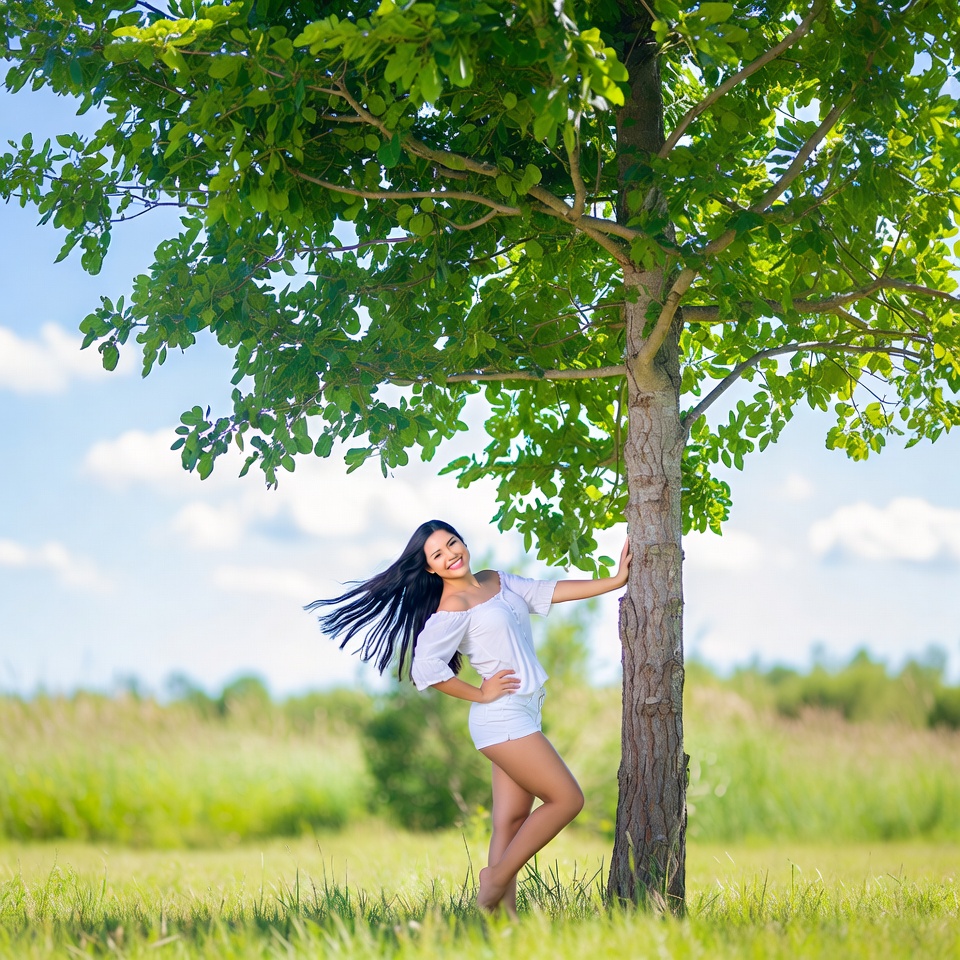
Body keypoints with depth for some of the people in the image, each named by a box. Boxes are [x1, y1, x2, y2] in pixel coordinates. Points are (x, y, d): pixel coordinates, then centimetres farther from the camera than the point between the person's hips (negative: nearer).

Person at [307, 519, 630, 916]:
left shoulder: (497, 580, 12)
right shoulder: (452, 609, -13)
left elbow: (551, 591, 14)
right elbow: (425, 668, -22)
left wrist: (616, 581, 10)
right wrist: (481, 694, -13)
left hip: (520, 716, 8)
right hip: (502, 718, -8)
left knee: (511, 821, 3)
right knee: (566, 799, -7)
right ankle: (495, 884, -3)